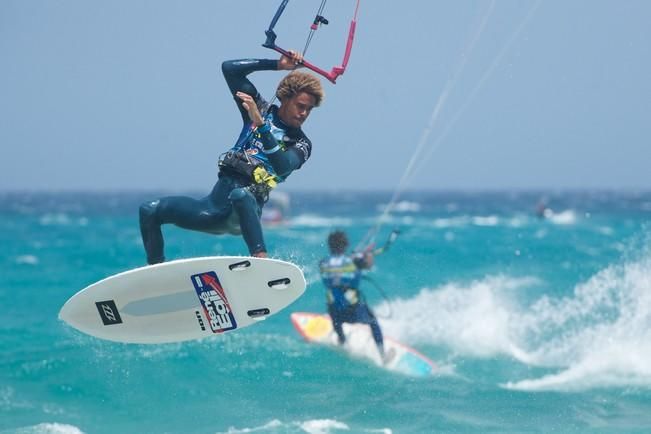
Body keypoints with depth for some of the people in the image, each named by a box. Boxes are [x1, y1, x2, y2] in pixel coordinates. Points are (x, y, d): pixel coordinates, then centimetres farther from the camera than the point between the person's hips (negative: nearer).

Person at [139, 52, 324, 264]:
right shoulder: (263, 110, 12)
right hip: (216, 205, 5)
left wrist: (260, 124, -28)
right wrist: (277, 65, 5)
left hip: (247, 206, -5)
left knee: (239, 195, -42)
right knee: (149, 211, -1)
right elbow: (229, 68, 10)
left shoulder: (301, 144, 2)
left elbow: (282, 167, -20)